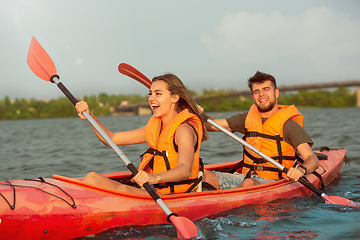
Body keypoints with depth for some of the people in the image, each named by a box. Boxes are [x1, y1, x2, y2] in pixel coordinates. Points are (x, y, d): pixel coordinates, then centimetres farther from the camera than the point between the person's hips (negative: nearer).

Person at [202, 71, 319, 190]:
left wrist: (301, 169, -34)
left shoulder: (288, 124, -3)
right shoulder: (248, 118, 13)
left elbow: (312, 159, -12)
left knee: (248, 184, -39)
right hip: (246, 176, 5)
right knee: (205, 175, -21)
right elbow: (211, 125, 17)